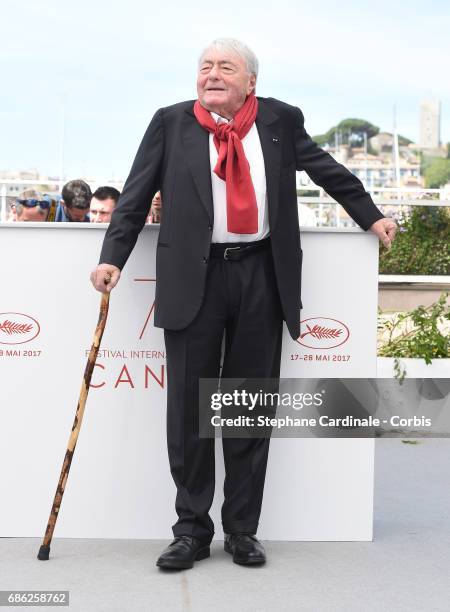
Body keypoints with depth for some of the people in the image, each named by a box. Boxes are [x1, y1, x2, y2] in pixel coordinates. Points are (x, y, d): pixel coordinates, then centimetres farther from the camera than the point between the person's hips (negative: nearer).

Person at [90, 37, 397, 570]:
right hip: (195, 278, -1)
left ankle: (242, 529, 18)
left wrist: (369, 216, 27)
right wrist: (112, 257, -2)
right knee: (188, 406, 1)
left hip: (262, 275, 1)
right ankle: (192, 528, 14)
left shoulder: (281, 120, 9)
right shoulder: (171, 123, 6)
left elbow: (325, 168, 21)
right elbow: (135, 196, 6)